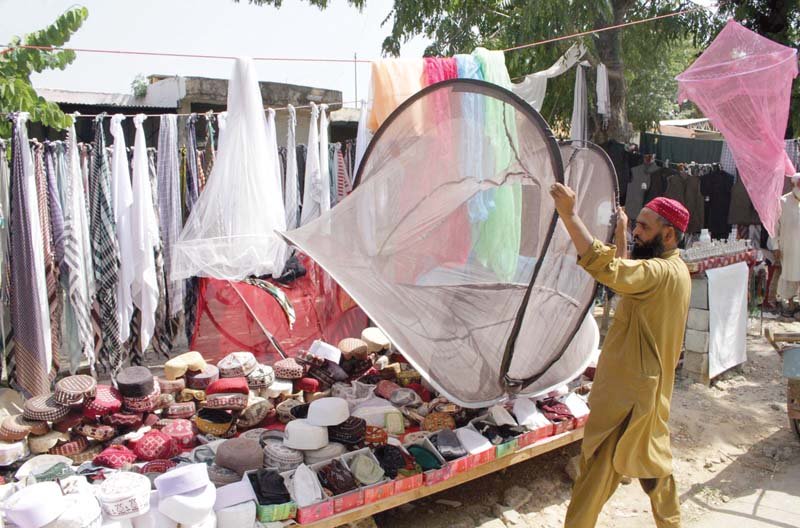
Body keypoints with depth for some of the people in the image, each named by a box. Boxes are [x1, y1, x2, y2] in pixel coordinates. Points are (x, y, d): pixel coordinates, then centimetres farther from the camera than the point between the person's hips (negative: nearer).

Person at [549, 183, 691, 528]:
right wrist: (622, 233, 22)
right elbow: (627, 272, 27)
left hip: (629, 391, -10)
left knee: (598, 466, 0)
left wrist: (569, 215, -44)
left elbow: (606, 268, -41)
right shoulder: (672, 268, 9)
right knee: (652, 459, 24)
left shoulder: (662, 272, -24)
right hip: (648, 384, 10)